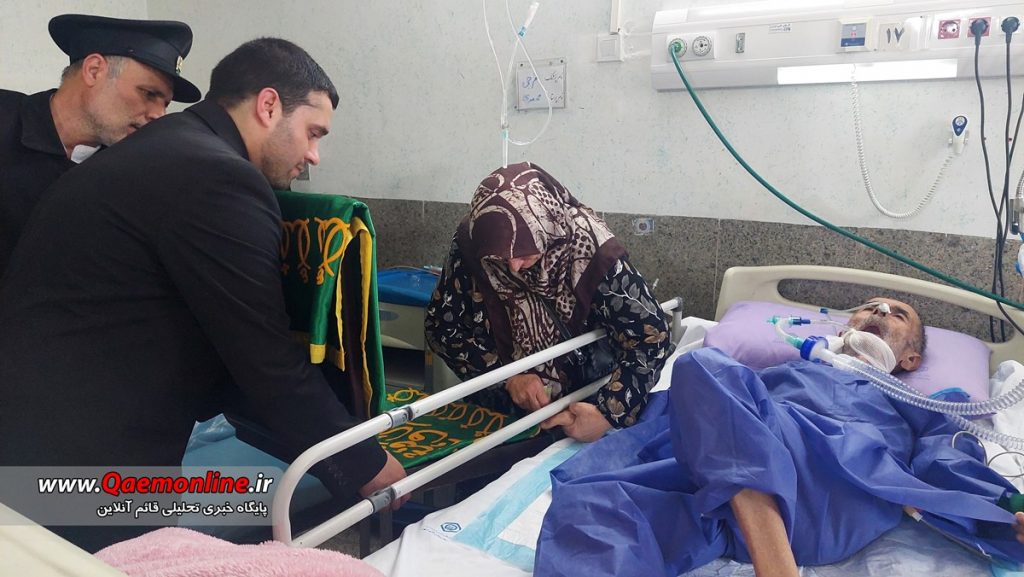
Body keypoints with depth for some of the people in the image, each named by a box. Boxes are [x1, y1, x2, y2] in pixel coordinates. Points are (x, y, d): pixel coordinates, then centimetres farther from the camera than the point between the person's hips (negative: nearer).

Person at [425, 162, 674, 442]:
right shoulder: (471, 242, -19)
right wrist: (507, 376, -20)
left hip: (580, 403, -1)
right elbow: (442, 326, -9)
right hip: (503, 404, 1)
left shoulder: (589, 249, -24)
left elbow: (651, 336, -19)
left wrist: (609, 414, -30)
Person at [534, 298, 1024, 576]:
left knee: (705, 365, -30)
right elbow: (691, 401, 28)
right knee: (587, 502, -28)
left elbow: (952, 476, 14)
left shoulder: (921, 412, 35)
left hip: (843, 486, -2)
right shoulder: (788, 369, 40)